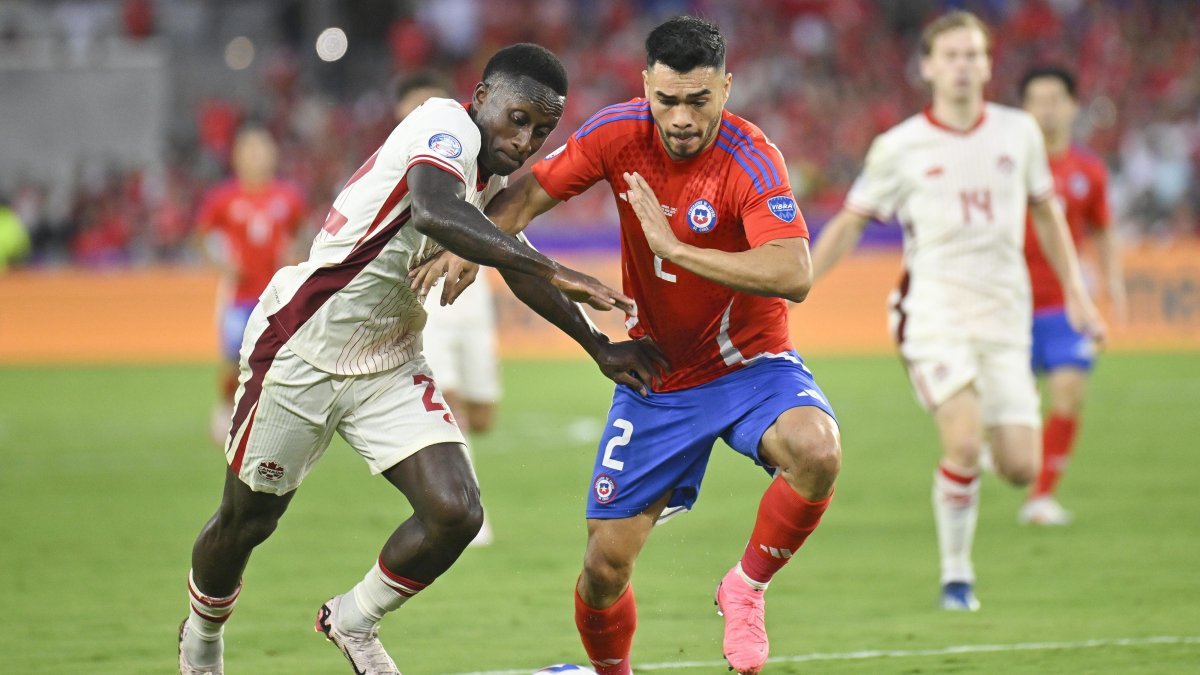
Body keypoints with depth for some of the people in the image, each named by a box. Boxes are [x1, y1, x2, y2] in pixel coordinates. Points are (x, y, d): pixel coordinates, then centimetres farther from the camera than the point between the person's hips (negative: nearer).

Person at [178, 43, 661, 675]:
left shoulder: (492, 174, 2)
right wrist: (557, 276, -51)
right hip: (301, 352, -7)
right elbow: (435, 213, -45)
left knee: (455, 513, -10)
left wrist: (598, 347, 17)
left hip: (388, 368, 7)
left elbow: (514, 262, 20)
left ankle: (354, 620, 16)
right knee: (246, 519, 12)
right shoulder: (446, 127, -23)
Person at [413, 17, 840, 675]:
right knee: (606, 559, 0)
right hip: (657, 378, 3)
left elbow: (793, 276, -36)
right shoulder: (619, 133, -10)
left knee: (817, 450, -35)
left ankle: (746, 587, -9)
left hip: (750, 364, -3)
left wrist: (676, 248, -39)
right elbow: (531, 192, 0)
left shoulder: (752, 161, -23)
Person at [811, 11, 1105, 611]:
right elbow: (850, 223, 7)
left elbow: (1045, 211, 20)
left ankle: (971, 451, 30)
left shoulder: (1018, 132, 6)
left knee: (1020, 468, -5)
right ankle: (955, 574, -5)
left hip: (1004, 316, 3)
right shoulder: (899, 147, -2)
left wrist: (1074, 292, 18)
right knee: (964, 443, -23)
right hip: (933, 310, -3)